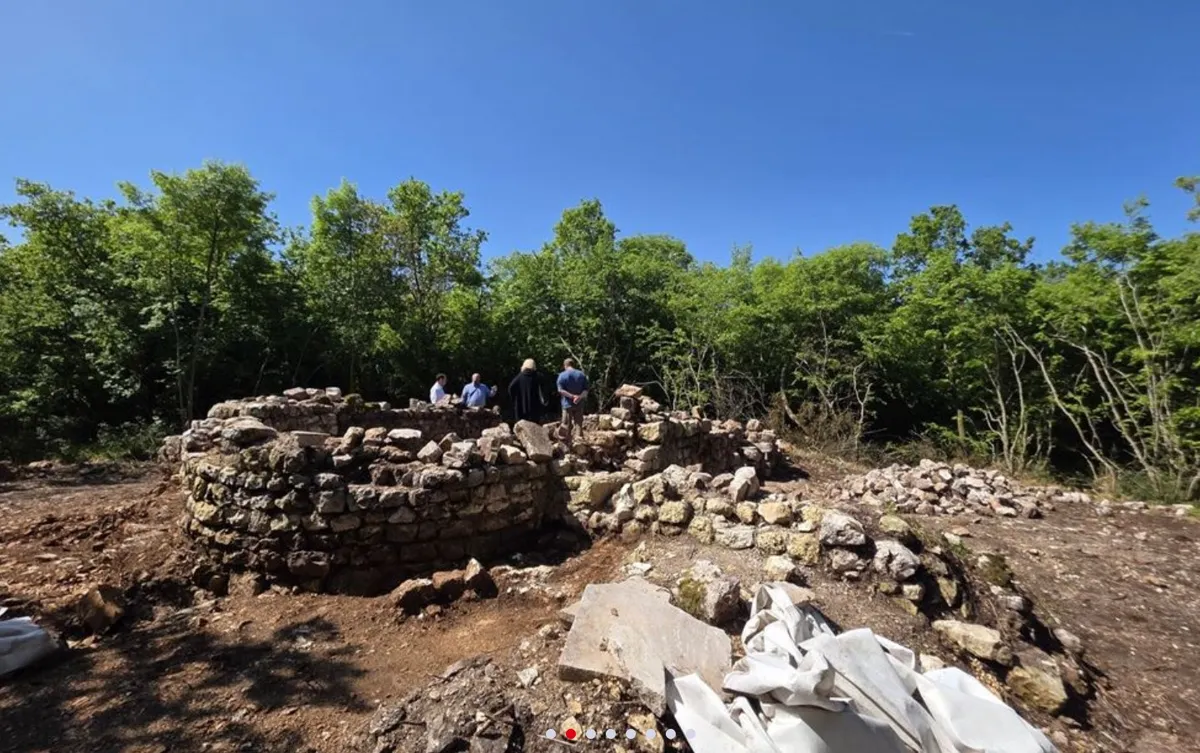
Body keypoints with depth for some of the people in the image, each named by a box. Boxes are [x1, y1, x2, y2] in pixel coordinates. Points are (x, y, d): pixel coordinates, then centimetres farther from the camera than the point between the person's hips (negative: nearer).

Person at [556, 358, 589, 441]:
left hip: (568, 404, -3)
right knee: (579, 424, 10)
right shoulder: (582, 375, 6)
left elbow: (561, 390, -14)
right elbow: (585, 390, -3)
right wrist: (580, 397, -19)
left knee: (567, 425, 5)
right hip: (579, 404, 3)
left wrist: (572, 396, -19)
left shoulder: (562, 375, -3)